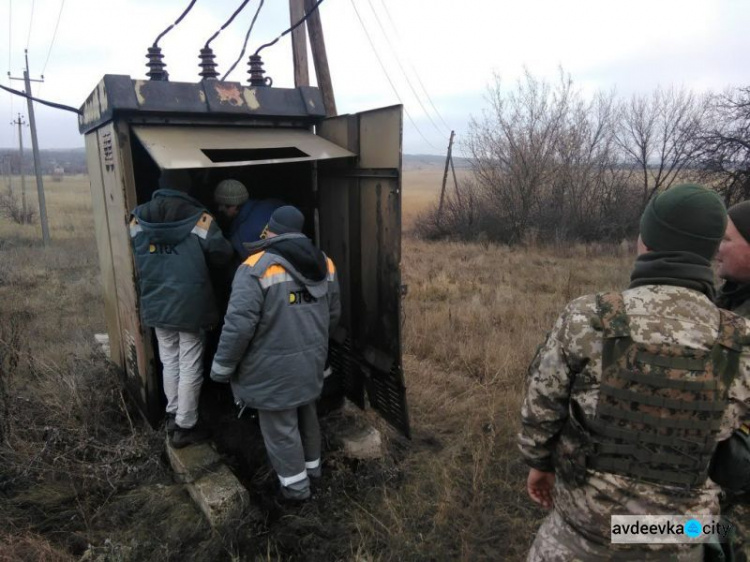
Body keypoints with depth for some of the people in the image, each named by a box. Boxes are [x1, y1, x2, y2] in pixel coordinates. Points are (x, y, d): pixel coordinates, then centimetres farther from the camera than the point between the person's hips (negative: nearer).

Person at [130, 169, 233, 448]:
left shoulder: (138, 218, 0)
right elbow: (222, 253, -9)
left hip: (156, 304, 5)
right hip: (190, 304, -5)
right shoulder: (199, 218, -13)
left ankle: (172, 416, 31)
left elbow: (134, 255, 9)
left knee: (169, 361, 19)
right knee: (190, 366, 6)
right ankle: (184, 427, 15)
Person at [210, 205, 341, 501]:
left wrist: (222, 367, -8)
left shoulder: (256, 268, -19)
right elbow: (334, 314, 11)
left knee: (280, 426, 12)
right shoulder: (324, 263, 2)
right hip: (311, 361, 6)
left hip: (274, 368, -6)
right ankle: (312, 464, 44)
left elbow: (239, 325, -22)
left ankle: (296, 483, 28)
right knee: (306, 414, 26)